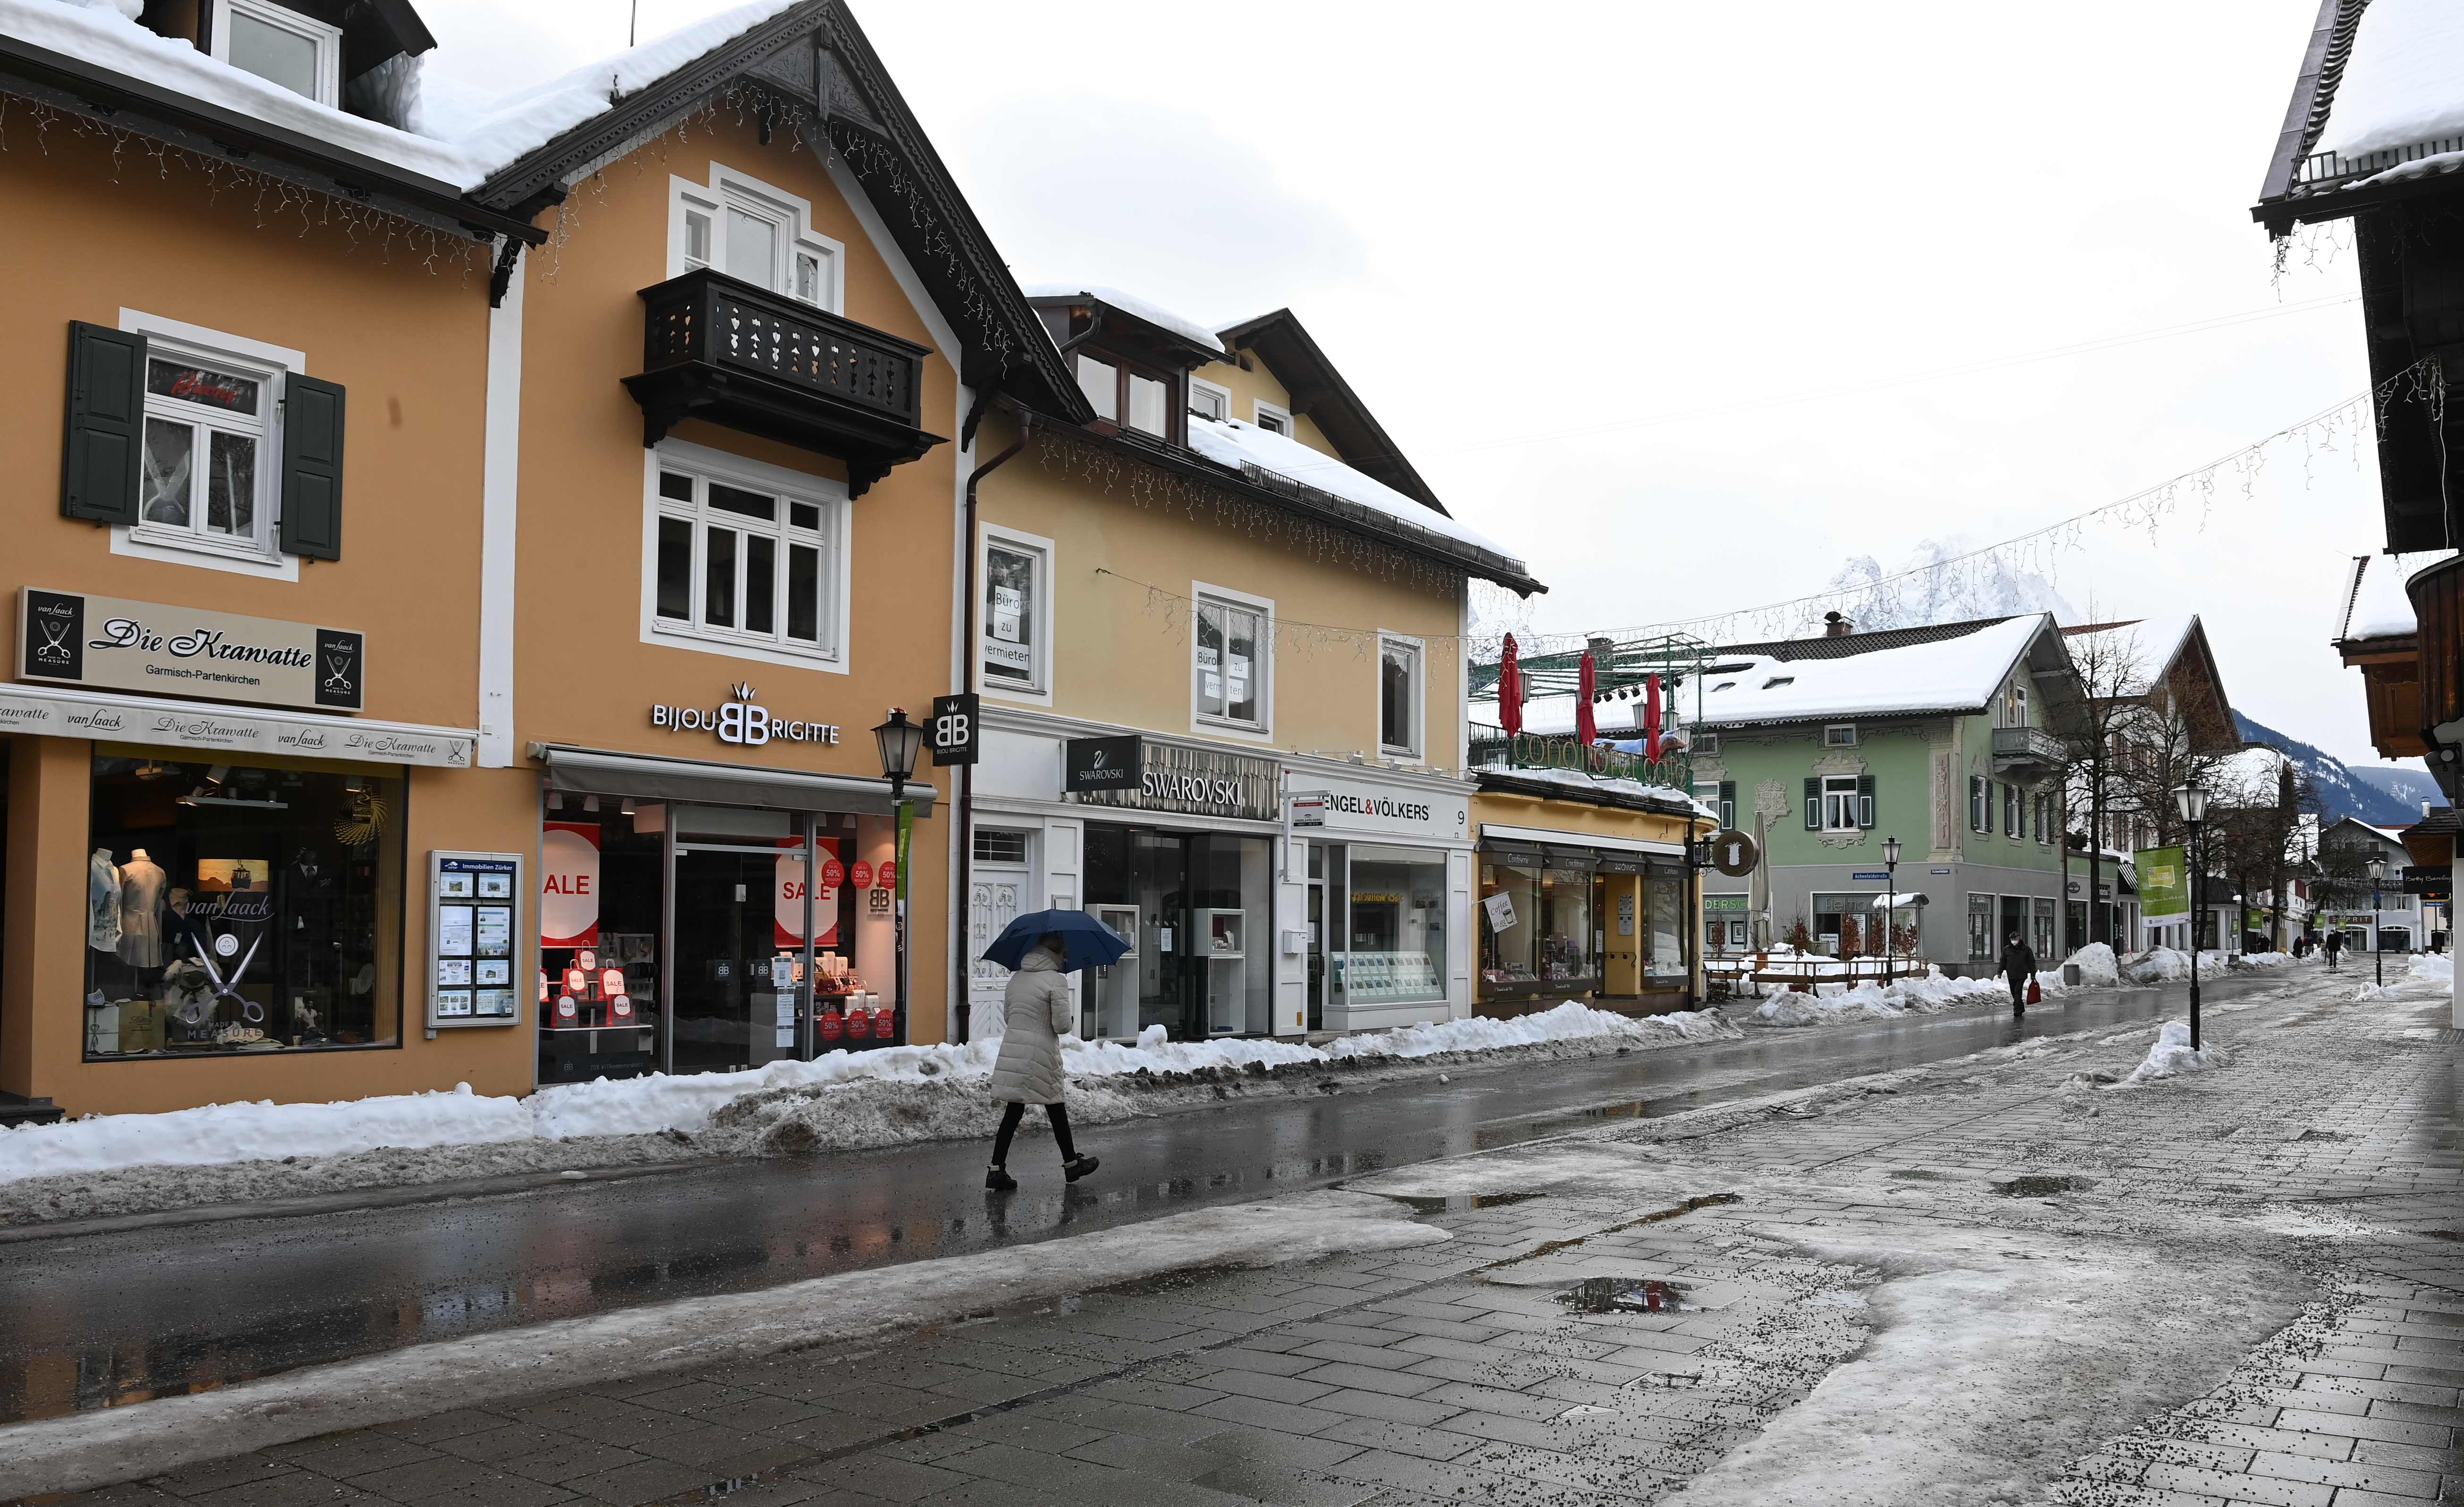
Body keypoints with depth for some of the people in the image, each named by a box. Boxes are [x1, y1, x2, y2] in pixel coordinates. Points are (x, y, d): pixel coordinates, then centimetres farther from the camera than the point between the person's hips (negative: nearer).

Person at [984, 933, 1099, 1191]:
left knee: (1013, 1111, 9)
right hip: (1039, 1054, -6)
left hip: (1011, 1049, 6)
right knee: (1056, 1110, 11)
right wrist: (1071, 1020, 7)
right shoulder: (1057, 980, -10)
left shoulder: (1016, 978, 12)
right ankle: (1071, 1164, 26)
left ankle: (996, 1170, 2)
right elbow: (1062, 1025, -14)